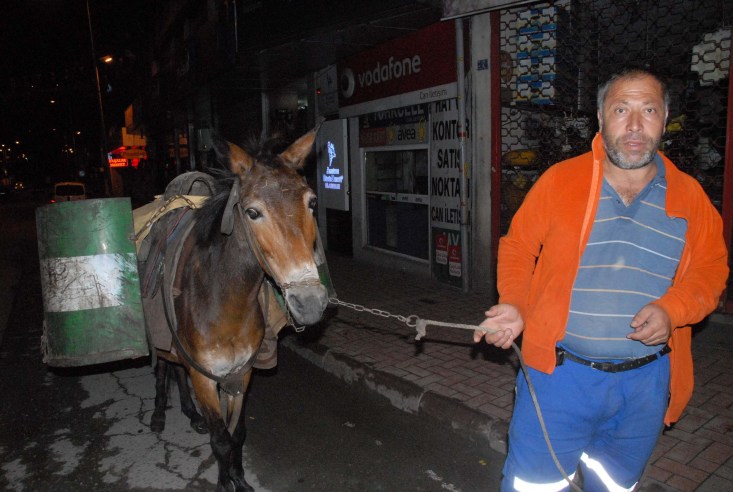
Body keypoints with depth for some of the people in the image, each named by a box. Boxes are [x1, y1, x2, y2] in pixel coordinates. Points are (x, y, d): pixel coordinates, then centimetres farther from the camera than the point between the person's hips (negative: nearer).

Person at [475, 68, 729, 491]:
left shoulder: (689, 196, 3)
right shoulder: (560, 179, -4)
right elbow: (518, 246, 2)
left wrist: (672, 308, -12)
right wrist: (513, 304, -13)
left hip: (646, 383, 3)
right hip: (560, 374, -2)